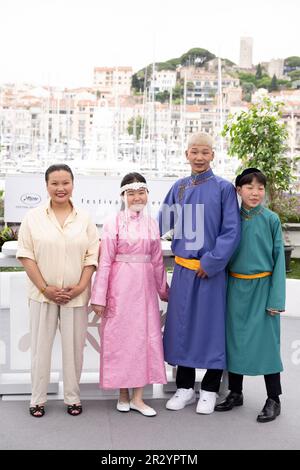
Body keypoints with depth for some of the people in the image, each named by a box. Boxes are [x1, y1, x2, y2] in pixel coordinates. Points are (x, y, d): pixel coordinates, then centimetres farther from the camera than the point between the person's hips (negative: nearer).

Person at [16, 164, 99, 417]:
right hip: (43, 294, -1)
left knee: (74, 346, 7)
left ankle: (73, 397, 22)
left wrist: (81, 286, -10)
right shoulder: (33, 217, 0)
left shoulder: (85, 219, 4)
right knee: (41, 346, 6)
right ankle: (38, 399, 20)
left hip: (76, 295, 1)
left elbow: (92, 256, 2)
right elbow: (26, 255, -3)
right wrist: (45, 288, -10)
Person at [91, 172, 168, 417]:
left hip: (145, 286, 4)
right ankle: (123, 394, 22)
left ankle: (138, 397, 15)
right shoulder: (114, 223, -5)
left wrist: (163, 290, 18)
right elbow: (105, 261, -7)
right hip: (120, 286, -4)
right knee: (119, 336, 5)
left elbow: (157, 260, 14)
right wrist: (99, 296, -10)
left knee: (145, 336, 4)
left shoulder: (152, 223, 8)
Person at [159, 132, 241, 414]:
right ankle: (185, 387, 24)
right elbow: (161, 224, 10)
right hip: (183, 269, 3)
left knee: (210, 326, 5)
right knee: (182, 325, 9)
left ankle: (209, 390, 20)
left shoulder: (224, 188, -3)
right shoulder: (179, 188, 7)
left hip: (211, 270, -3)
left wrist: (210, 262, -12)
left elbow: (231, 231, -7)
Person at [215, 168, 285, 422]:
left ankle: (274, 399, 17)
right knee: (235, 340, 11)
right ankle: (235, 393, 28)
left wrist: (276, 298, -9)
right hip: (236, 287, 3)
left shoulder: (271, 219, -5)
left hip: (262, 287, -3)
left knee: (266, 341, 3)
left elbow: (279, 258, -4)